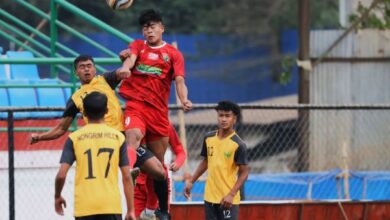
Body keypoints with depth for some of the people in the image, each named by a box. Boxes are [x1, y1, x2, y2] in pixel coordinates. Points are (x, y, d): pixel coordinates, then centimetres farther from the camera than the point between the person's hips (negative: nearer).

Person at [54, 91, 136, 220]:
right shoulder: (118, 137, 4)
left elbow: (61, 175, -4)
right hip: (111, 205, 0)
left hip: (84, 206, 0)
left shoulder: (74, 138, 2)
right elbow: (127, 177, 1)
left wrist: (57, 197, 15)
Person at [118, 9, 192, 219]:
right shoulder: (138, 46, 12)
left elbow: (179, 81, -2)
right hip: (136, 105, -1)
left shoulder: (173, 54, 9)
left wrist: (184, 100, -23)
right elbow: (131, 57, -10)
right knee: (133, 137, -32)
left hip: (159, 111, 1)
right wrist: (125, 67, -35)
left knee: (158, 161, 8)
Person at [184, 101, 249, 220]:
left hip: (227, 200, -6)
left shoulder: (238, 145, -13)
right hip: (210, 197, 6)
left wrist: (231, 194, -20)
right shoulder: (209, 138, 4)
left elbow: (244, 173, -11)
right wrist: (191, 181, 13)